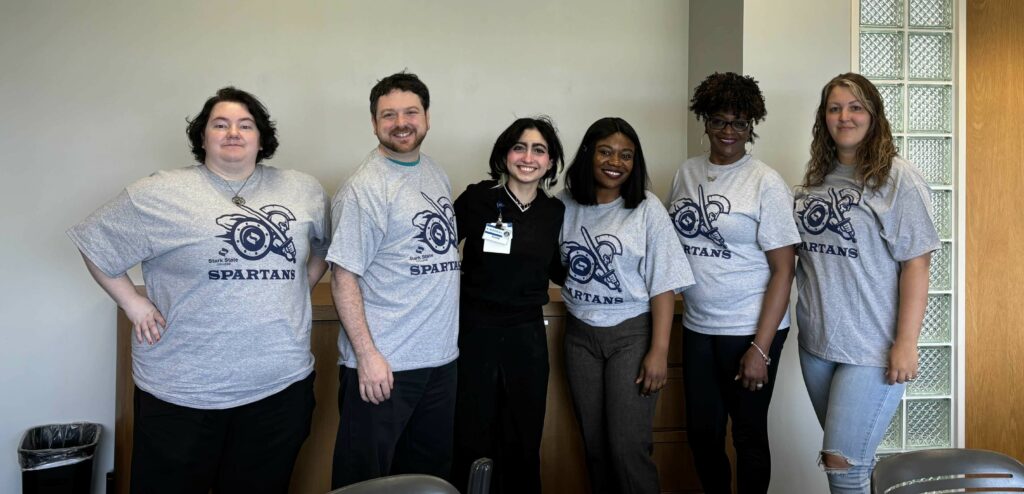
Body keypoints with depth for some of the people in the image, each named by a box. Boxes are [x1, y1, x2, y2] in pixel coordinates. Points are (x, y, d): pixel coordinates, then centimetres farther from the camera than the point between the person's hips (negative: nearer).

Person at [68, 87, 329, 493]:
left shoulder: (306, 192, 6)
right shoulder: (158, 195, -3)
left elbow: (324, 247, 22)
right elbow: (94, 243, 6)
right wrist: (131, 302, 0)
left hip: (282, 385, 3)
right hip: (182, 391, -2)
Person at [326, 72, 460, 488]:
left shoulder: (437, 175, 9)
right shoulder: (364, 188, -13)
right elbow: (344, 278, -15)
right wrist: (367, 355, -19)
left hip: (441, 358, 7)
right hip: (384, 364, -7)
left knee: (431, 470, 19)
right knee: (364, 478, 8)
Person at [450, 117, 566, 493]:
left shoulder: (555, 211, 2)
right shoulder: (476, 198, -9)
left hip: (527, 335, 3)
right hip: (475, 331, -3)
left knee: (524, 440, 15)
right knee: (472, 440, 8)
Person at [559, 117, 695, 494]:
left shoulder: (647, 209, -8)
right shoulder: (567, 205, 1)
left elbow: (663, 285, -9)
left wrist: (659, 350, -14)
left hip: (632, 334, -3)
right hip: (580, 335, 4)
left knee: (628, 445, -4)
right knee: (593, 442, 13)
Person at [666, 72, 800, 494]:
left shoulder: (766, 183, -9)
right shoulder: (687, 173, 5)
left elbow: (783, 270, -11)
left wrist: (760, 349, -15)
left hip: (749, 330, -5)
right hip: (697, 327, 5)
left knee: (748, 435, 8)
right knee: (701, 432, 14)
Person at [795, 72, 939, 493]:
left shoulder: (897, 178, -9)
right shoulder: (817, 179, 8)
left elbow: (916, 264, -11)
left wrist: (906, 343, -15)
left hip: (872, 348, -5)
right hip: (816, 342, 6)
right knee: (850, 456, 16)